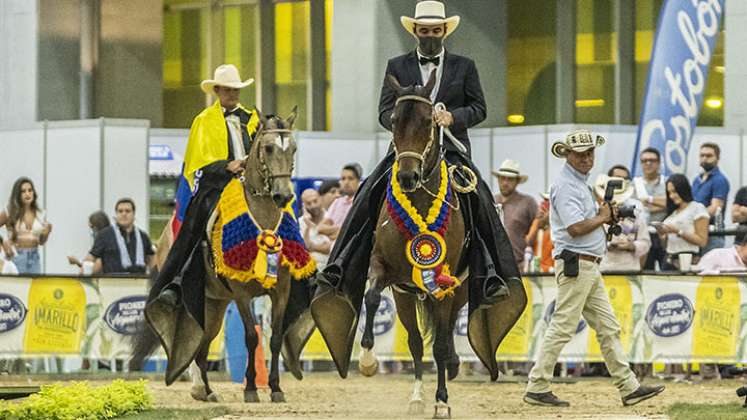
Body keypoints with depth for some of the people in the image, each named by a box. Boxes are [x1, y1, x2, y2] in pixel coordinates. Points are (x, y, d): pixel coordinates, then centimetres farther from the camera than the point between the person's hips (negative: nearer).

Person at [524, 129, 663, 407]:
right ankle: (537, 389, -4)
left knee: (608, 328, 9)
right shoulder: (566, 185, -13)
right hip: (575, 265, -10)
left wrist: (606, 212, 5)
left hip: (590, 267, 10)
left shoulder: (581, 183, 19)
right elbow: (576, 228, -22)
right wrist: (603, 217, -7)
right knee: (562, 327, -8)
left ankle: (629, 387, 10)